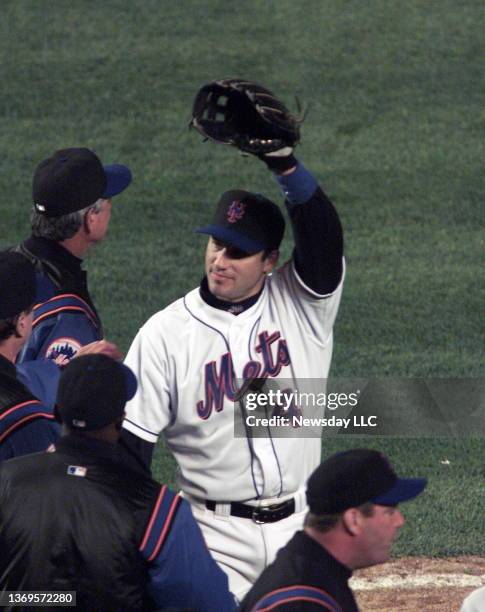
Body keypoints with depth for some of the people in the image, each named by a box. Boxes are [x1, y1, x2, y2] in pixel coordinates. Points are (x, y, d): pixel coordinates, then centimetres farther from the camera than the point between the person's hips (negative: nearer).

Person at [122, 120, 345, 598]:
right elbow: (131, 444, -4)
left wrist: (284, 164, -36)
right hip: (217, 536, -2)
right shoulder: (165, 334, -4)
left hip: (299, 527, 2)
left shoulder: (302, 304, -1)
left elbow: (322, 236, -20)